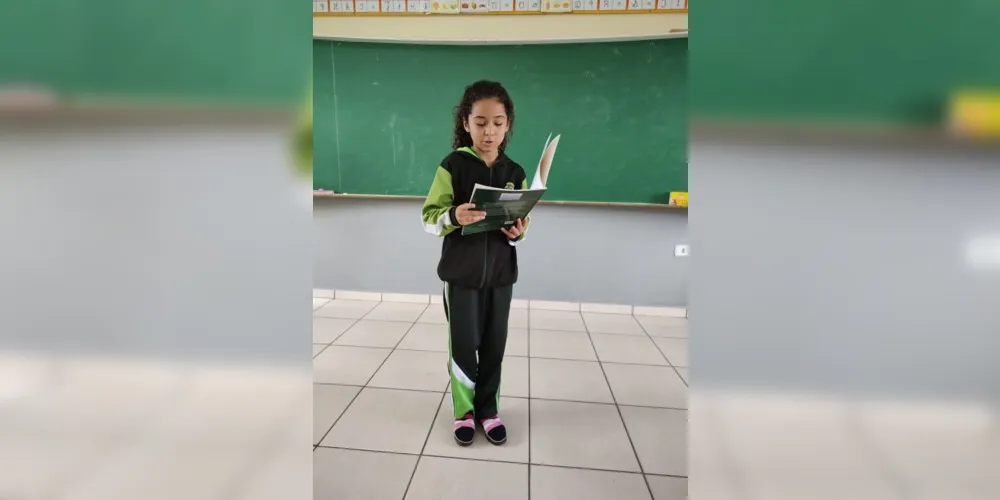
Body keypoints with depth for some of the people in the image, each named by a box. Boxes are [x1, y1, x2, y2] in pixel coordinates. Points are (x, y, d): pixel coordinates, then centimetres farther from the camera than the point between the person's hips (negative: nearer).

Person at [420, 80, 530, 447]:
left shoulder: (515, 173, 2)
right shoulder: (452, 166, -8)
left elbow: (522, 225, 7)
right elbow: (429, 218, -9)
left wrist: (518, 233, -16)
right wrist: (453, 216, -29)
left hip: (500, 272, 3)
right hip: (461, 272, -3)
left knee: (494, 345, 11)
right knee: (463, 345, 7)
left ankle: (488, 409, 29)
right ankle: (463, 411, 27)